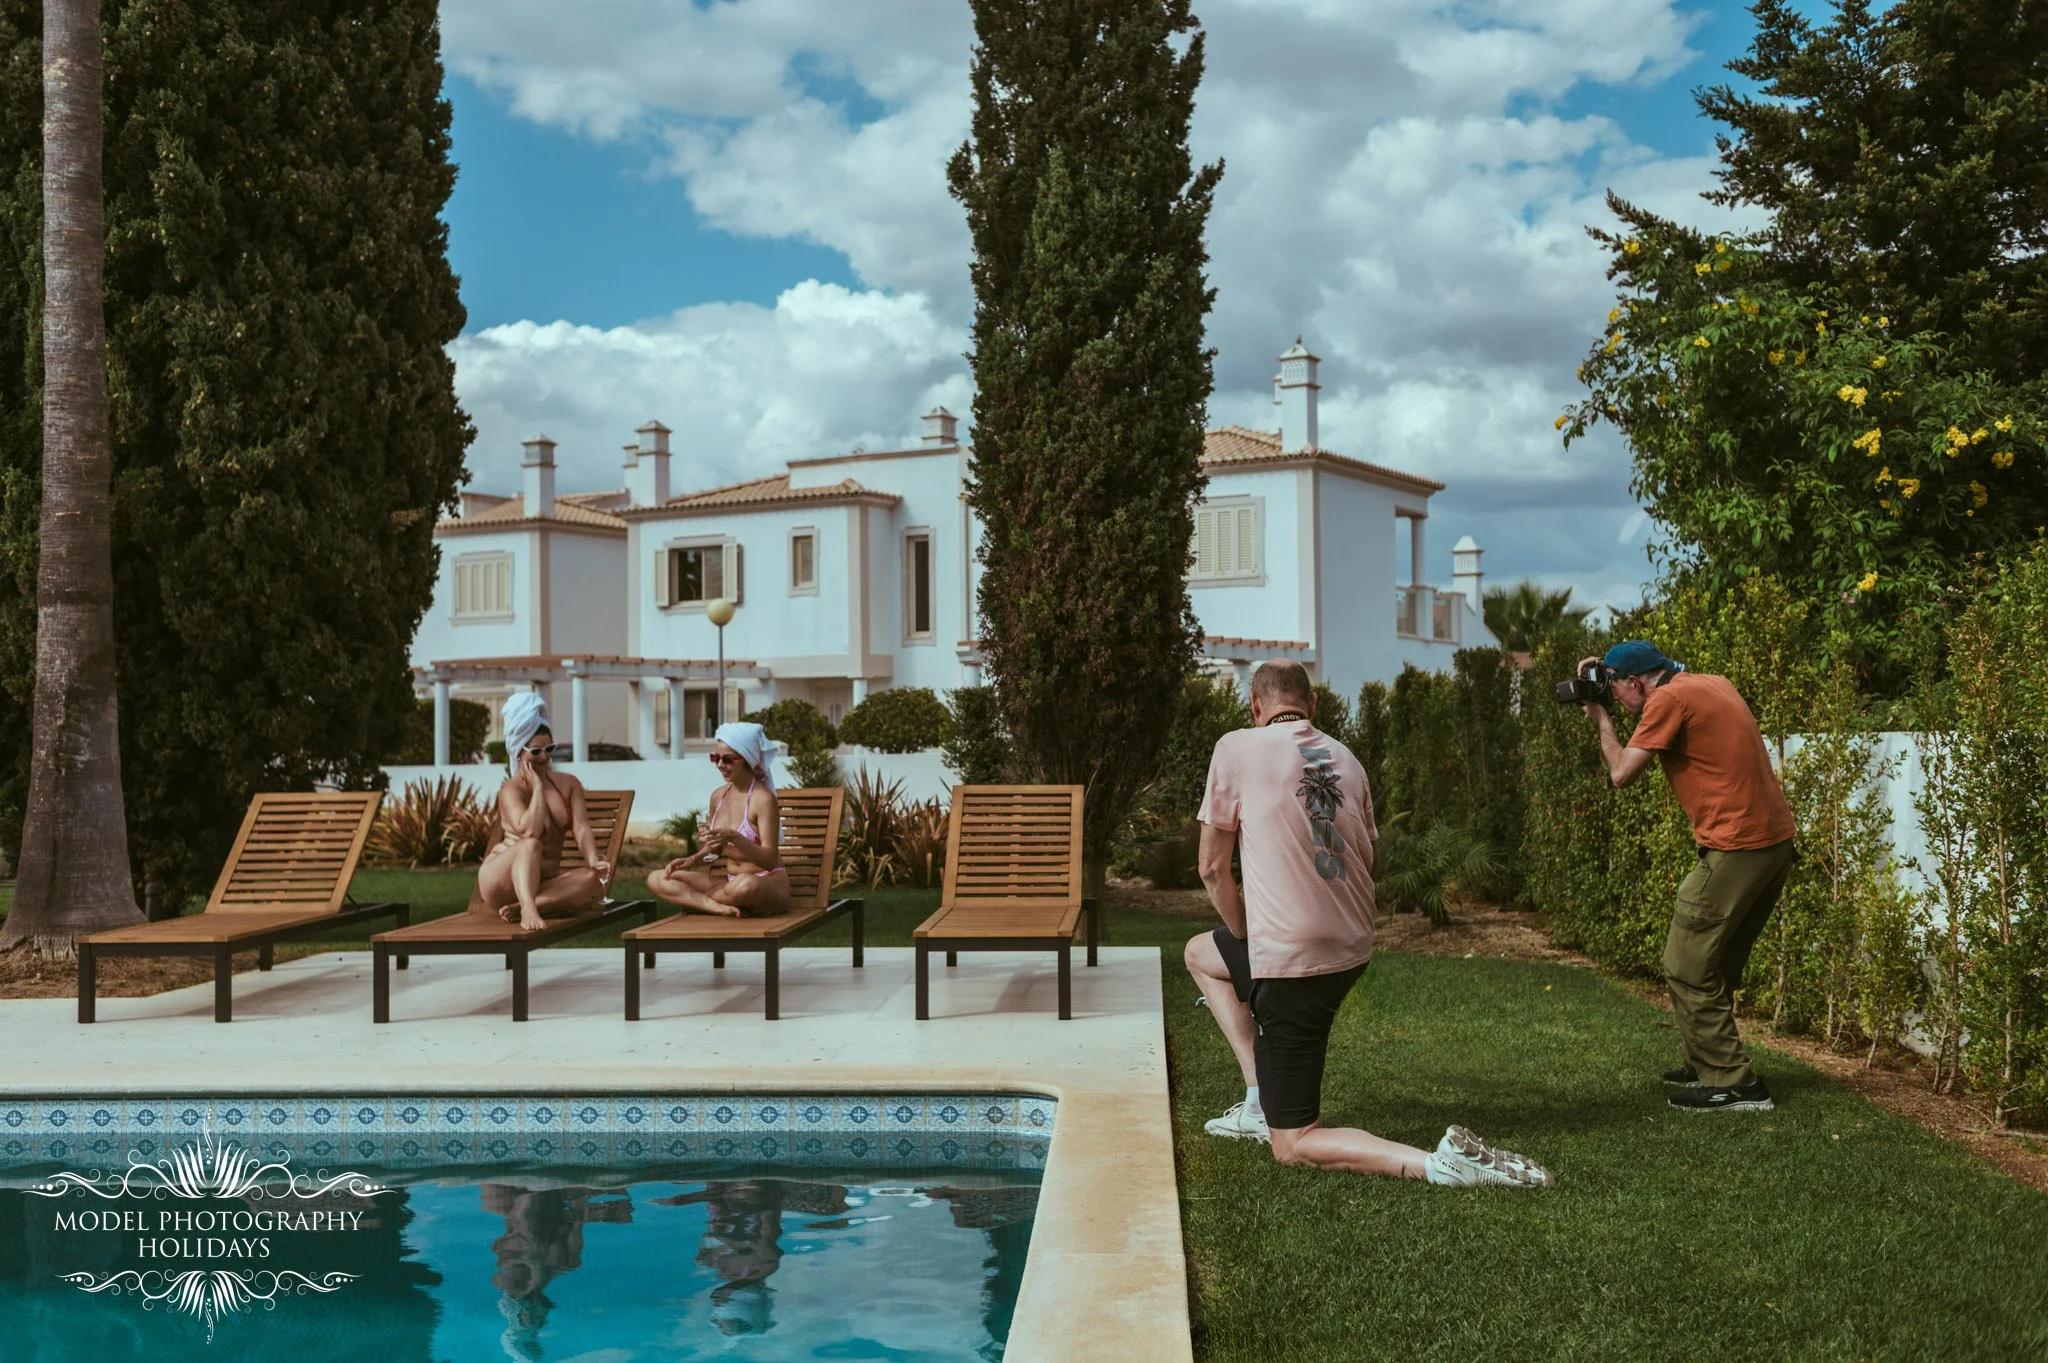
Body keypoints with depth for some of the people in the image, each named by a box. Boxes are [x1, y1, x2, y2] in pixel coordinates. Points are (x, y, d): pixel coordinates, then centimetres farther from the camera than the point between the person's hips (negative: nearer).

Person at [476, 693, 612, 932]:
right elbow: (529, 831, -27)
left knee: (594, 880, -25)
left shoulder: (568, 784, 8)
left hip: (544, 880, 5)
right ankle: (529, 911, -58)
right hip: (502, 880, -4)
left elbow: (581, 828, -6)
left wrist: (593, 860, -25)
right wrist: (538, 787, -17)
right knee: (531, 845, -37)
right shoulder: (511, 791, -9)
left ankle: (523, 907, -38)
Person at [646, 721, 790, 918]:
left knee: (745, 885, -43)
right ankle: (718, 906, -22)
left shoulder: (762, 798, -15)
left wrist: (735, 838, -36)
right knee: (656, 880, -4)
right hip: (731, 883, 7)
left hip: (769, 884, -7)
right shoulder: (718, 796, 7)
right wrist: (693, 860, -2)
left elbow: (770, 860, -21)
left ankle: (695, 898, -11)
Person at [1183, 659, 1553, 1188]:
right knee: (1200, 953, 31)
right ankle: (1259, 1102, 23)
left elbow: (1213, 867, -5)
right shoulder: (1345, 758, 10)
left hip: (1291, 964, -7)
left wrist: (1245, 938, 12)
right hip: (1352, 949, 8)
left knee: (1292, 1146, 2)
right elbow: (1365, 863, 15)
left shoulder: (1237, 748, -7)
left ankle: (1437, 1162, -18)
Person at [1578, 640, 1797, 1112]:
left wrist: (1601, 717, 6)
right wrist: (1611, 670, 24)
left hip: (1736, 846, -10)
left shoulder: (1669, 698, -12)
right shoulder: (1714, 683, 14)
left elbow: (1621, 773, -11)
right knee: (1719, 963, 19)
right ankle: (1707, 1064, 28)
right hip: (1775, 838, 10)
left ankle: (1734, 1084, 0)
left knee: (1687, 967, -2)